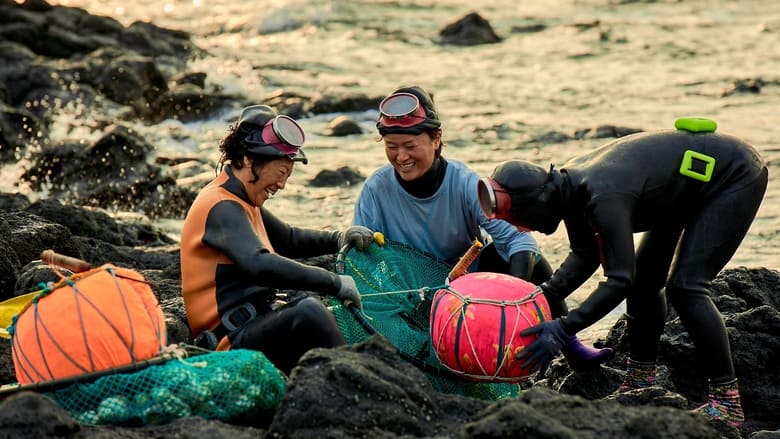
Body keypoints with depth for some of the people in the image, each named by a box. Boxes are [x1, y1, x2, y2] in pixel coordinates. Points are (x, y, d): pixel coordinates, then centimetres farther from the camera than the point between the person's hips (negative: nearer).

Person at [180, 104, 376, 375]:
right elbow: (260, 265, -32)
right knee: (307, 310, -33)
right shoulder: (221, 208, -16)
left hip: (252, 327, 11)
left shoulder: (239, 203, 18)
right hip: (232, 342, -11)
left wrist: (338, 239, 9)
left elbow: (287, 240, 28)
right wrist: (335, 283, -29)